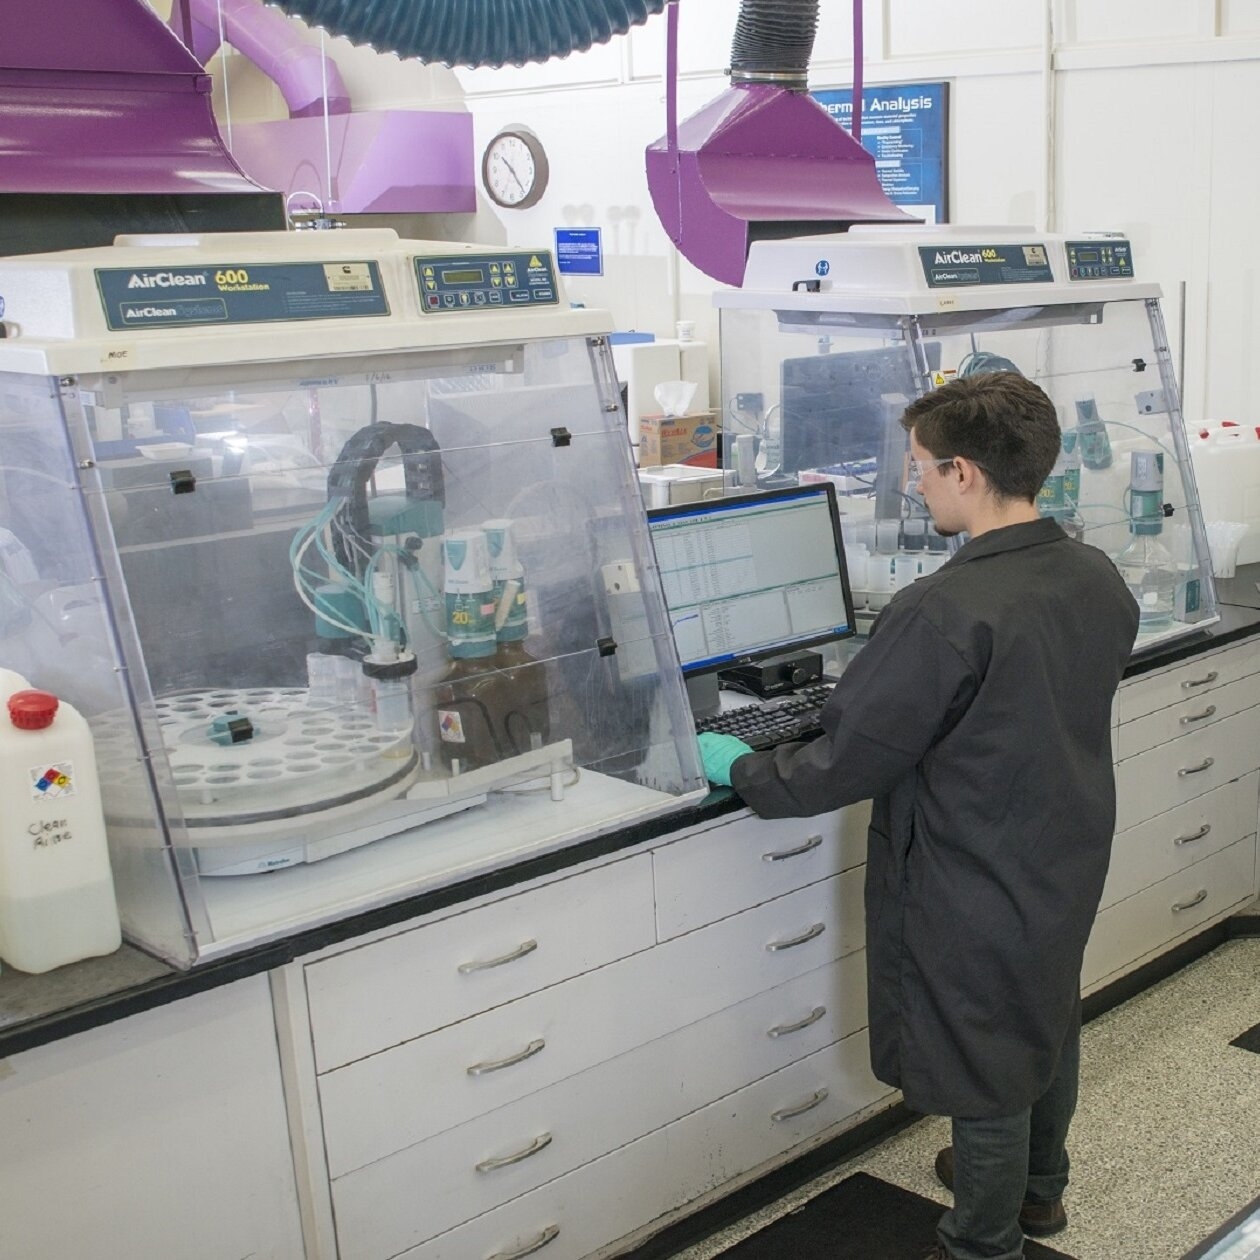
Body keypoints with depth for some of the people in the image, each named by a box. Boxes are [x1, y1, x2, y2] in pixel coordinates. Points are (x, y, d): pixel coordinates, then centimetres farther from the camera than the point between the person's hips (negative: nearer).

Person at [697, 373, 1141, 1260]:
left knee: (983, 1067, 12)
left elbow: (843, 766, -24)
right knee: (1051, 1023, 27)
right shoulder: (1099, 579, -7)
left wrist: (739, 768, -7)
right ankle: (1039, 1189, 51)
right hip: (1071, 863, 8)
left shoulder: (942, 615, -31)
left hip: (978, 894, -8)